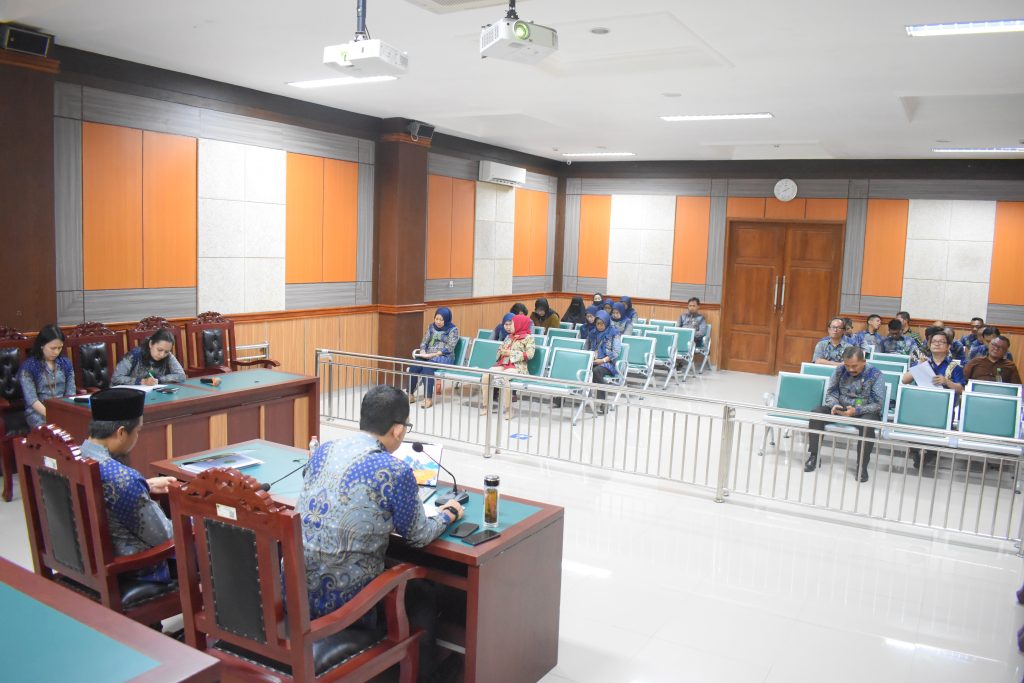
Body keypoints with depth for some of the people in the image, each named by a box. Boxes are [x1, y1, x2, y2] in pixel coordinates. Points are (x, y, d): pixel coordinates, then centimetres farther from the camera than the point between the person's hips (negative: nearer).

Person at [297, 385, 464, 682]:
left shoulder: (322, 450, 1)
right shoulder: (395, 472, -19)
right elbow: (417, 536, -4)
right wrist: (449, 514, 15)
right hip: (341, 602, -6)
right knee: (421, 595, 21)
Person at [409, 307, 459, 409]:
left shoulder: (453, 330, -3)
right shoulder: (431, 327, 13)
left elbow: (449, 348, -11)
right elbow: (424, 342, 13)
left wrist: (433, 354, -20)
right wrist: (423, 352, -10)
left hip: (445, 357, -5)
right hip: (428, 356, 5)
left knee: (427, 367, -35)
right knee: (414, 366, -26)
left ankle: (429, 398, -35)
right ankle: (410, 395, -18)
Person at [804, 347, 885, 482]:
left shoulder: (875, 375, -10)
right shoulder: (840, 370, 1)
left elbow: (878, 404, -14)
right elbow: (830, 392, 6)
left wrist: (856, 411, -29)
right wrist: (834, 405, -17)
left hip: (865, 411, -4)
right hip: (840, 409, 4)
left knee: (867, 424, -38)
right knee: (816, 413, -21)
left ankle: (862, 466, -22)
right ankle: (813, 456, -12)